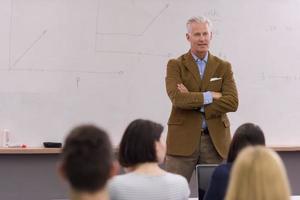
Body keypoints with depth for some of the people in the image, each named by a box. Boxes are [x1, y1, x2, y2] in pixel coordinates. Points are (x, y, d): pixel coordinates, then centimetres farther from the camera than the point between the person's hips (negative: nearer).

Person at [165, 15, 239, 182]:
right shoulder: (175, 65, 2)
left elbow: (232, 102, -5)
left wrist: (193, 102, -10)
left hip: (215, 140, 2)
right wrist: (210, 96, -12)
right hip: (183, 139, -2)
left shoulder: (223, 67, 8)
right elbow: (177, 98, -14)